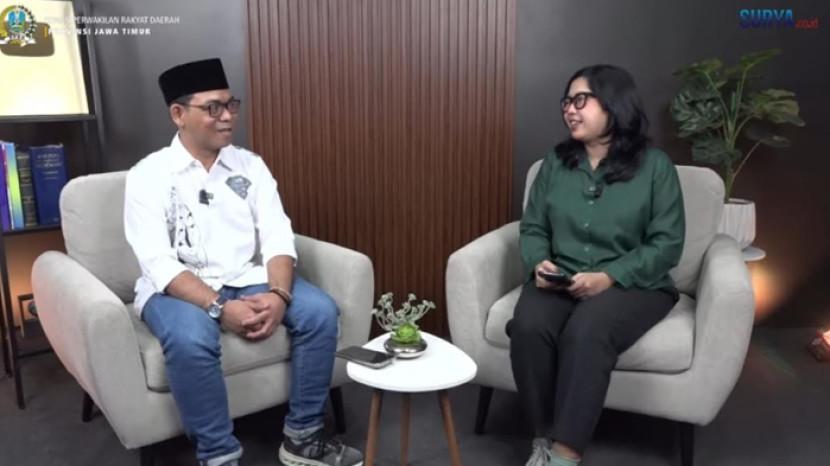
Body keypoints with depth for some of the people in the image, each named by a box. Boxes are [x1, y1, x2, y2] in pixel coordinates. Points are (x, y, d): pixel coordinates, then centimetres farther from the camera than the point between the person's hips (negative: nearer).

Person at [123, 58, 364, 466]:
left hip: (246, 280, 4)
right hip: (177, 289, -3)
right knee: (190, 339, -36)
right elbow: (158, 263, -17)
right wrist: (219, 307, -29)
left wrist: (278, 294, -22)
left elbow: (277, 237, -3)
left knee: (320, 311, -18)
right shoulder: (148, 176, -7)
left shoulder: (250, 165, 5)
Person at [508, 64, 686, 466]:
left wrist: (609, 277, -19)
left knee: (585, 332, -35)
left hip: (632, 284, -3)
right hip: (559, 281, 3)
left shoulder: (654, 166, -1)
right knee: (528, 327, -29)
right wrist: (538, 263, -11)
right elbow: (532, 228, 12)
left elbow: (667, 244, -5)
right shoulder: (555, 163, 11)